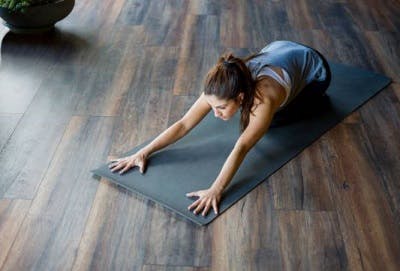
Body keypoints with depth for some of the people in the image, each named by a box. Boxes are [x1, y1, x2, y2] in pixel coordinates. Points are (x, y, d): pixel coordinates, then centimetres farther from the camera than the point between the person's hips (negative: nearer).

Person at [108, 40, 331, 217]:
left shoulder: (264, 98, -45)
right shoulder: (221, 89, -30)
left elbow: (241, 148, -53)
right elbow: (183, 124, -32)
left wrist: (216, 190, -62)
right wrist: (144, 152, -39)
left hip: (314, 69, -4)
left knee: (272, 117, -8)